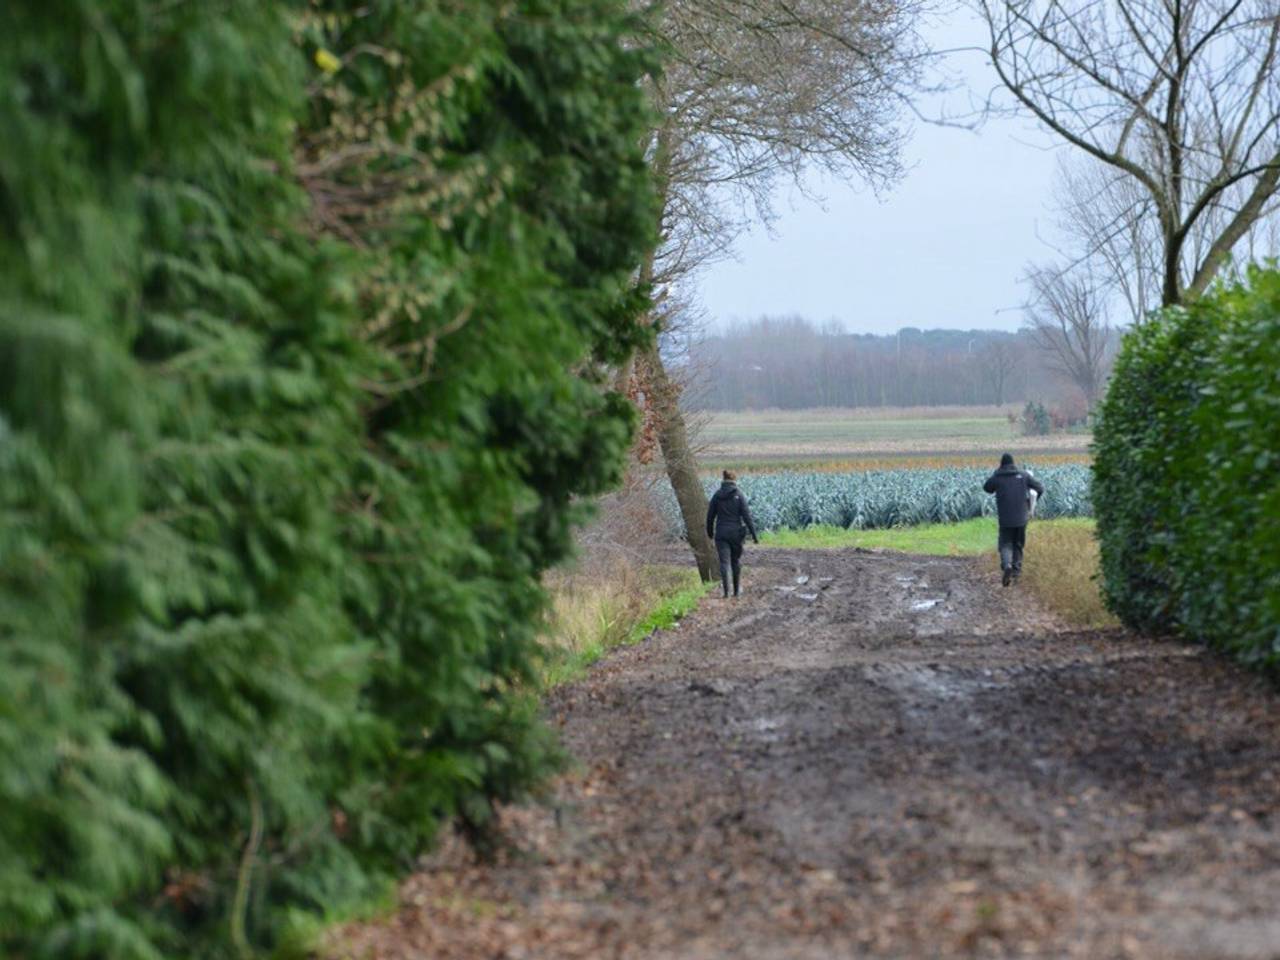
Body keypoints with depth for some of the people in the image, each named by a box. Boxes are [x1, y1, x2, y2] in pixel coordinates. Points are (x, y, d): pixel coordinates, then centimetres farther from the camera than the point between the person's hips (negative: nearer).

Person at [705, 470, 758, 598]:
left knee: (724, 562, -1)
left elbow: (710, 516, 5)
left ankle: (726, 591, -14)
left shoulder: (717, 495, 0)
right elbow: (747, 516, -10)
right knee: (736, 561, 16)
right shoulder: (739, 495, -7)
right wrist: (753, 534, -7)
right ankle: (736, 590, 21)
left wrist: (710, 533, 19)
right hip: (736, 532, 0)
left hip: (721, 533, 0)